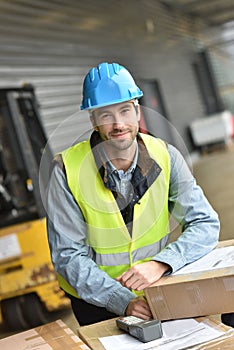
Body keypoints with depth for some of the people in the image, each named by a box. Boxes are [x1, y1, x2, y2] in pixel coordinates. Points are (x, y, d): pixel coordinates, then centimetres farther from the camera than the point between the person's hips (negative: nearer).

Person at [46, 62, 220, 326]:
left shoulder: (165, 156, -6)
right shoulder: (67, 170, -13)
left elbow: (206, 224, -7)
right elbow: (67, 255, -12)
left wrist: (160, 263, -25)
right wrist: (123, 301, -25)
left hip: (160, 290, 2)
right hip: (98, 301, -1)